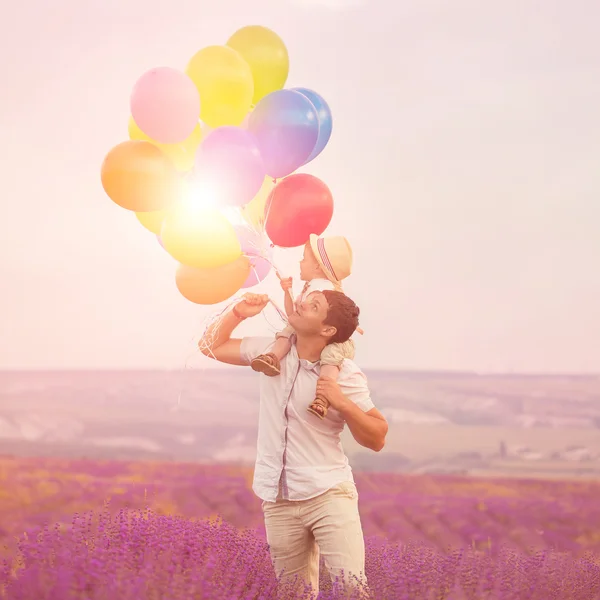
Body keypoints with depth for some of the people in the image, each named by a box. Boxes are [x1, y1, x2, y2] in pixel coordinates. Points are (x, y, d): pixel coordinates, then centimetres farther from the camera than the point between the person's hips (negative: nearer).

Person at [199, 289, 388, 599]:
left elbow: (377, 439, -6)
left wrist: (343, 403, -21)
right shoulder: (271, 351, 2)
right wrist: (238, 313, -1)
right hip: (278, 501, 4)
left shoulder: (346, 375, -9)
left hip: (328, 494, -4)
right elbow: (211, 346, 14)